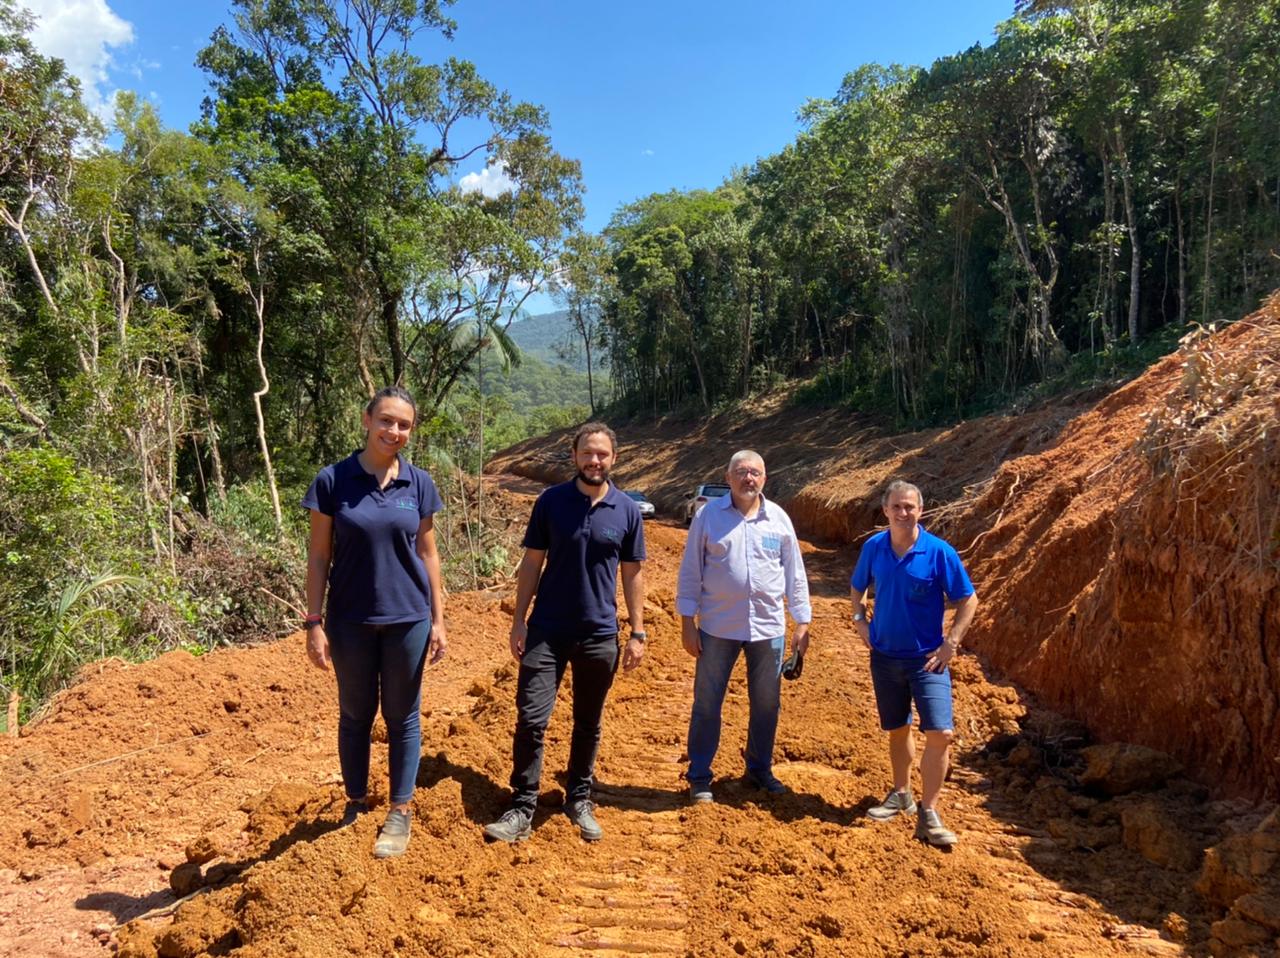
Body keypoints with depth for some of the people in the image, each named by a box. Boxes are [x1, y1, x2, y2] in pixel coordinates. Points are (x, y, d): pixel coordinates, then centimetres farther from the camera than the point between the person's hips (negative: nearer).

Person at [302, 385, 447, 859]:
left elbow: (428, 554, 4)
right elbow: (319, 556, -3)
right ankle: (355, 805, 33)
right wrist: (314, 622, -6)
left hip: (407, 619, 1)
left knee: (402, 716, 11)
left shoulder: (419, 483, -2)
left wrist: (438, 619, 2)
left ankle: (399, 812, 26)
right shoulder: (333, 480, -7)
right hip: (350, 620, -1)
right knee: (355, 715, 15)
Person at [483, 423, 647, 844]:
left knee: (588, 723, 13)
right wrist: (518, 620, -2)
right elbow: (532, 562, 2)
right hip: (547, 631, -1)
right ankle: (522, 809, 9)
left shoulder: (627, 511, -1)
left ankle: (579, 800, 30)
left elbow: (632, 573, 5)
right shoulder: (550, 501, -3)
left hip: (599, 635, 1)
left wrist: (638, 632, 2)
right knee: (531, 719, -4)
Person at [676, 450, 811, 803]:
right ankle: (699, 777, 20)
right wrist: (687, 622, -5)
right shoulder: (708, 515, -3)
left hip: (768, 628, 3)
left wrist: (802, 622, 6)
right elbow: (690, 571, -1)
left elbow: (794, 573, 8)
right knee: (707, 703, 6)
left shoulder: (779, 518, 3)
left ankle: (759, 769, 33)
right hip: (718, 627, -2)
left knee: (766, 704, 14)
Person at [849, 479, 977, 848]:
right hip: (885, 655, 3)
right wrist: (859, 618, 1)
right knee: (897, 730, 16)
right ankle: (901, 795, 37)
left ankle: (928, 814, 2)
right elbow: (857, 586, 16)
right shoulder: (873, 547, -3)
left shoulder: (939, 552, -13)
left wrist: (951, 643, -11)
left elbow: (968, 600, -5)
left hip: (927, 658, -3)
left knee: (940, 733, -11)